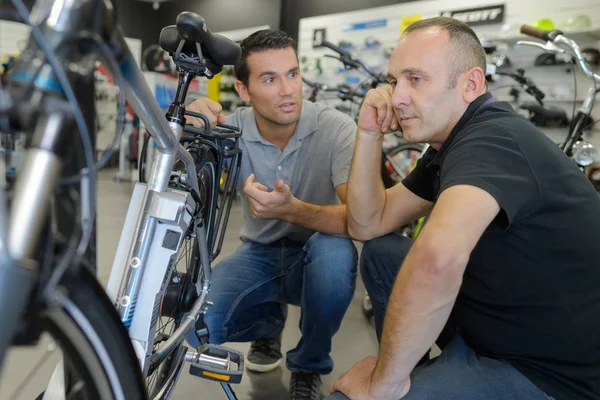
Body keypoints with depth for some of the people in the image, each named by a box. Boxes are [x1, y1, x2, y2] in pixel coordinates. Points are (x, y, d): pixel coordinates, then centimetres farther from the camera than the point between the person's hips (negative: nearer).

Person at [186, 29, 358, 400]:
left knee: (335, 252, -37)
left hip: (315, 256, -1)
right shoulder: (232, 128, -12)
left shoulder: (336, 128, -21)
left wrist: (292, 210, -47)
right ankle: (271, 321, 16)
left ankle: (309, 366, -5)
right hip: (258, 254, 2)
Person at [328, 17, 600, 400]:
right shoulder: (450, 145, 4)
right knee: (381, 252, 8)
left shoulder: (490, 139, -25)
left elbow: (436, 259, -44)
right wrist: (369, 134, -4)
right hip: (496, 324, 9)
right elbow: (368, 226, 6)